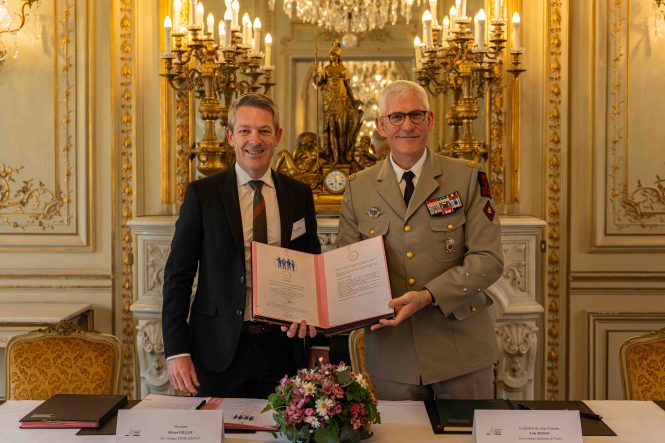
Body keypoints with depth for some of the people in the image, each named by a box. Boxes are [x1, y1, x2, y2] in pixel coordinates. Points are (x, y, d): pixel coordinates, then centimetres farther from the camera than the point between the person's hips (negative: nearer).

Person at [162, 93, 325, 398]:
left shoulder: (299, 194, 6)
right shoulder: (202, 193, -2)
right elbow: (178, 274, -2)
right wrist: (176, 350, -8)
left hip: (280, 347, 2)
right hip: (219, 349, -2)